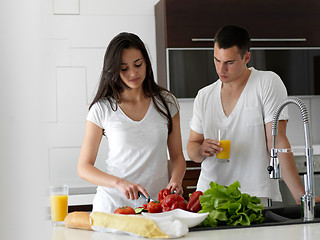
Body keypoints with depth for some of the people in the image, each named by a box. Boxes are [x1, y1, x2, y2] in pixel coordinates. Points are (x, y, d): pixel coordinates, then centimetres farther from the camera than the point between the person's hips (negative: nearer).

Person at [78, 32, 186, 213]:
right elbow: (84, 167, 0)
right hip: (113, 203, -1)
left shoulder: (166, 102, 8)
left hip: (157, 200, 2)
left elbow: (177, 156, 12)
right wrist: (120, 183, -16)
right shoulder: (102, 109, 0)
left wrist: (175, 181, -9)